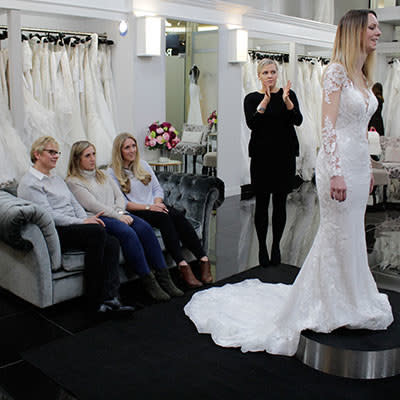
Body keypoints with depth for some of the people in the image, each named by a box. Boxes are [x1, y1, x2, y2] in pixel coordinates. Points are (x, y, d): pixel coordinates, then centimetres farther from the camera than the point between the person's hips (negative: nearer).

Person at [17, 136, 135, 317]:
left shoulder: (56, 179, 25)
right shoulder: (29, 183, -3)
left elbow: (75, 204, 21)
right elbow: (48, 216, -13)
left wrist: (88, 218, -1)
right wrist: (82, 222, -16)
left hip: (72, 227, 8)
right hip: (53, 234, -8)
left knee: (112, 243, -19)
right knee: (97, 231, -32)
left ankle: (109, 298, -27)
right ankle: (95, 300, -27)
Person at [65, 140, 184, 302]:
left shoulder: (103, 175, 26)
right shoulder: (73, 182, 4)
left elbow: (120, 196, 17)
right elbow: (92, 205, -8)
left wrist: (121, 212, -4)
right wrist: (117, 216, -14)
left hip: (118, 214, 6)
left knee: (144, 227, -24)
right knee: (127, 232, -34)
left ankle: (163, 277, -25)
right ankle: (148, 281, -31)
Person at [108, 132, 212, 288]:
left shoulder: (143, 165, 17)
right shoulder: (113, 173, -1)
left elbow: (157, 188, 15)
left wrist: (157, 202, -8)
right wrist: (148, 207, -18)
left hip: (155, 206, 5)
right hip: (136, 213, -5)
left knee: (178, 215, -26)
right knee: (164, 217, -34)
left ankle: (203, 260, -34)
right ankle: (182, 265, -44)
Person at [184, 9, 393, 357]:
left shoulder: (363, 77, 16)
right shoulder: (336, 71, -10)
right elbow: (329, 125, -17)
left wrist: (368, 169, 18)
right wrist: (336, 173, -23)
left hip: (359, 164, 9)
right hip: (339, 161, -8)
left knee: (352, 235, 15)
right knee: (339, 235, -1)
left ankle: (350, 305, 30)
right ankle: (336, 310, 15)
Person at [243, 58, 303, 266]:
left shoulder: (288, 94, 5)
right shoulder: (252, 98, 3)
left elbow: (298, 120, -8)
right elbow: (251, 123, -13)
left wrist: (287, 100, -23)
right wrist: (265, 102, -24)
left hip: (284, 153, 1)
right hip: (262, 154, -1)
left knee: (280, 202, 5)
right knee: (262, 203, 2)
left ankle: (276, 245, 17)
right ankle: (262, 247, 14)